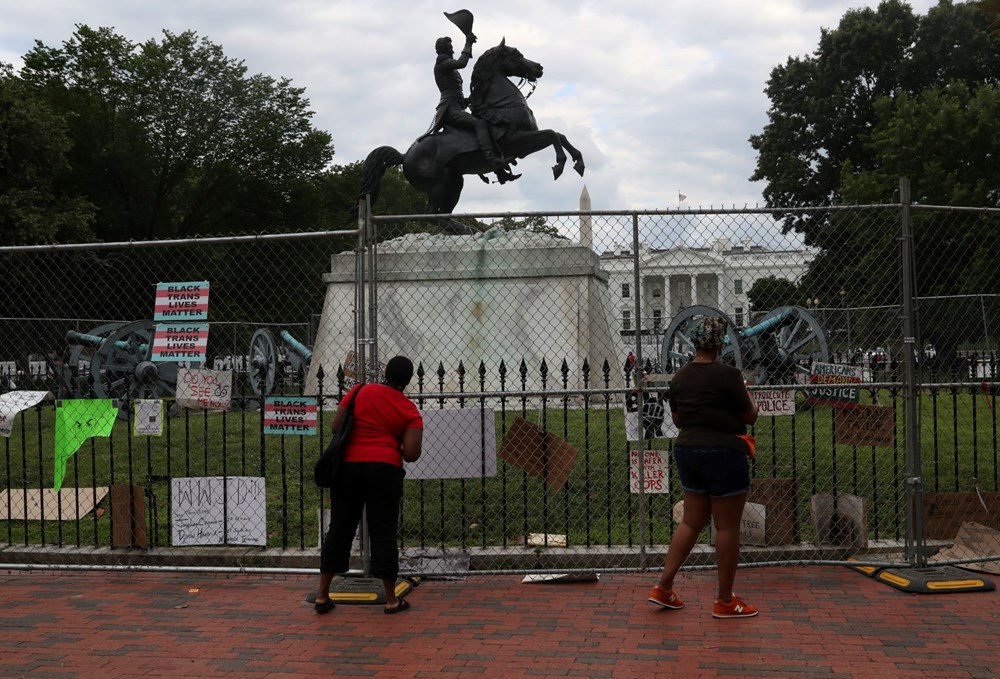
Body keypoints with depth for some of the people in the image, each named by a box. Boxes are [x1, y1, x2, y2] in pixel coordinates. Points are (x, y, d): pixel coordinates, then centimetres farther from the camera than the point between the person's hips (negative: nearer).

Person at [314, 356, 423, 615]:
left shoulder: (359, 391, 3)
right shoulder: (409, 410, -1)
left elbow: (336, 426, 4)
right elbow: (411, 454, -8)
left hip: (348, 466, 2)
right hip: (384, 469, -2)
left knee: (340, 527, 10)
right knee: (383, 531, 3)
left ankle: (322, 595, 13)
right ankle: (391, 600, 7)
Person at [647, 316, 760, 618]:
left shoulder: (680, 377, 5)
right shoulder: (727, 375, -15)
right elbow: (750, 416, -5)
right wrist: (745, 393, 12)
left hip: (687, 451, 7)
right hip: (723, 454, -7)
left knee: (691, 522, 15)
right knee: (727, 527, 3)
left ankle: (663, 587, 14)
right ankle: (725, 601, 10)